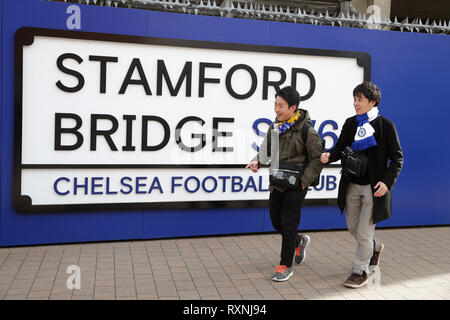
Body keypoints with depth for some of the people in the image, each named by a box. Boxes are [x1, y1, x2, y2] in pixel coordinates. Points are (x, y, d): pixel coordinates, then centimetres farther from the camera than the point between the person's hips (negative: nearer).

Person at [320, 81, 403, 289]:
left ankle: (360, 272, 16)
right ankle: (375, 248, 45)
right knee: (353, 227, 17)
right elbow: (340, 147, 2)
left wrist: (387, 181, -17)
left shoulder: (385, 125, -8)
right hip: (352, 185, 5)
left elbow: (397, 157, -5)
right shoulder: (350, 124, 5)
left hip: (373, 187, -5)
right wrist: (328, 156, -21)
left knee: (364, 233, 0)